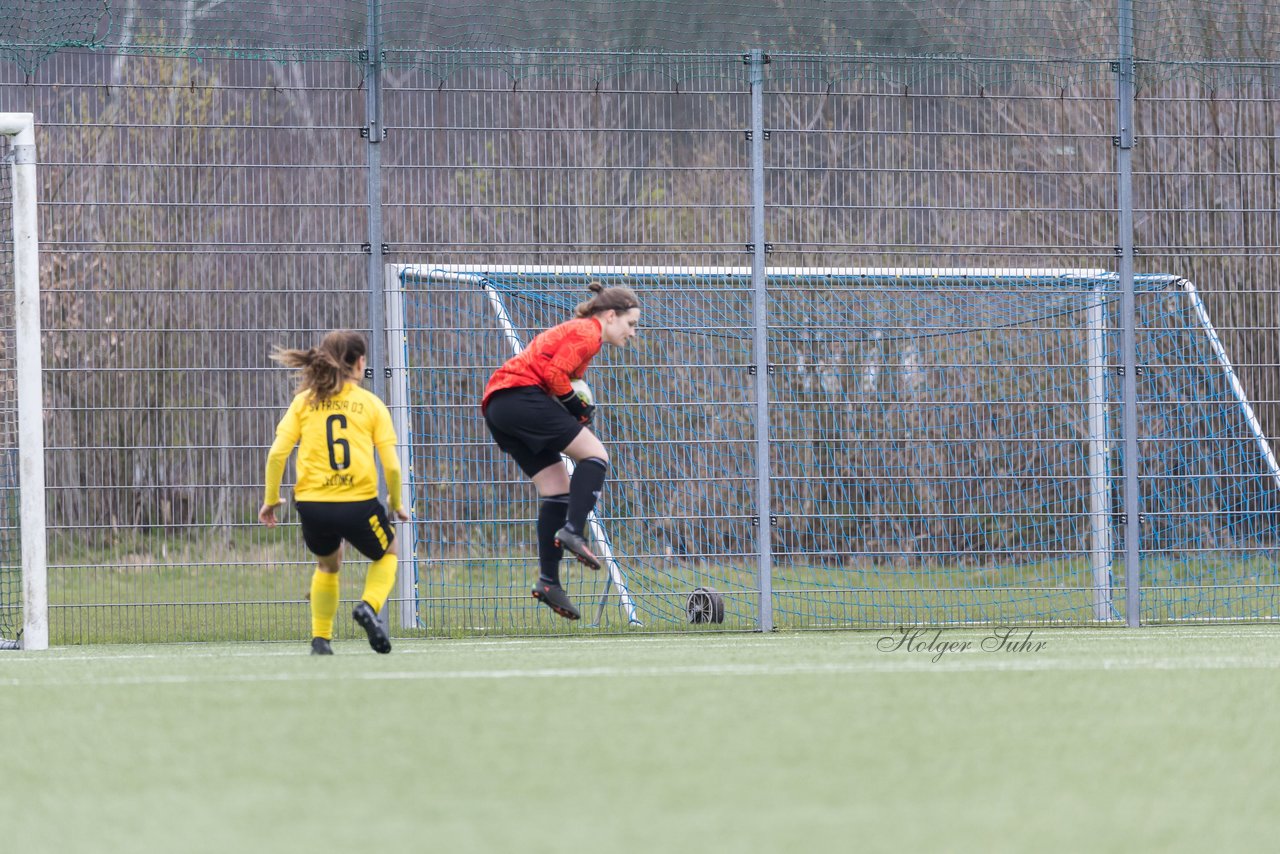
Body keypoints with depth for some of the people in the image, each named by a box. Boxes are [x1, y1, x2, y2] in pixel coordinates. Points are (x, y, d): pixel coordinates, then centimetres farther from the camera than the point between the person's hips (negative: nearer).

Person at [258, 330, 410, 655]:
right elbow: (391, 466, 0)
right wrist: (396, 504, 16)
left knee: (328, 565, 30)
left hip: (312, 505, 2)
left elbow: (277, 454, -1)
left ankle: (320, 638, 19)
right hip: (359, 504, -2)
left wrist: (271, 499, 10)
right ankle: (369, 606, 0)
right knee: (386, 553, 27)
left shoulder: (304, 401, 8)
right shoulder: (371, 403, 4)